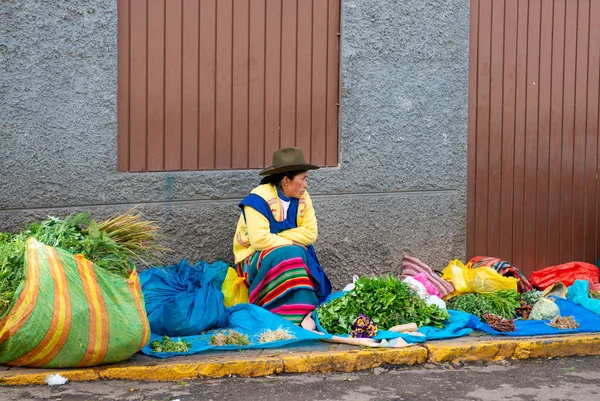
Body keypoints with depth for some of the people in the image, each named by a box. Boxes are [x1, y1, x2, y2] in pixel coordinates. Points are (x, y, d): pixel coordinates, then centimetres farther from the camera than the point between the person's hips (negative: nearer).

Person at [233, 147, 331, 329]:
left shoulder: (303, 198, 2)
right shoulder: (259, 199, -17)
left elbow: (310, 233, -6)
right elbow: (260, 240, -26)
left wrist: (277, 237, -16)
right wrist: (291, 243, -16)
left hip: (295, 253, 5)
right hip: (255, 259, -5)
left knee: (304, 255, -27)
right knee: (288, 256, -33)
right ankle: (300, 316, -39)